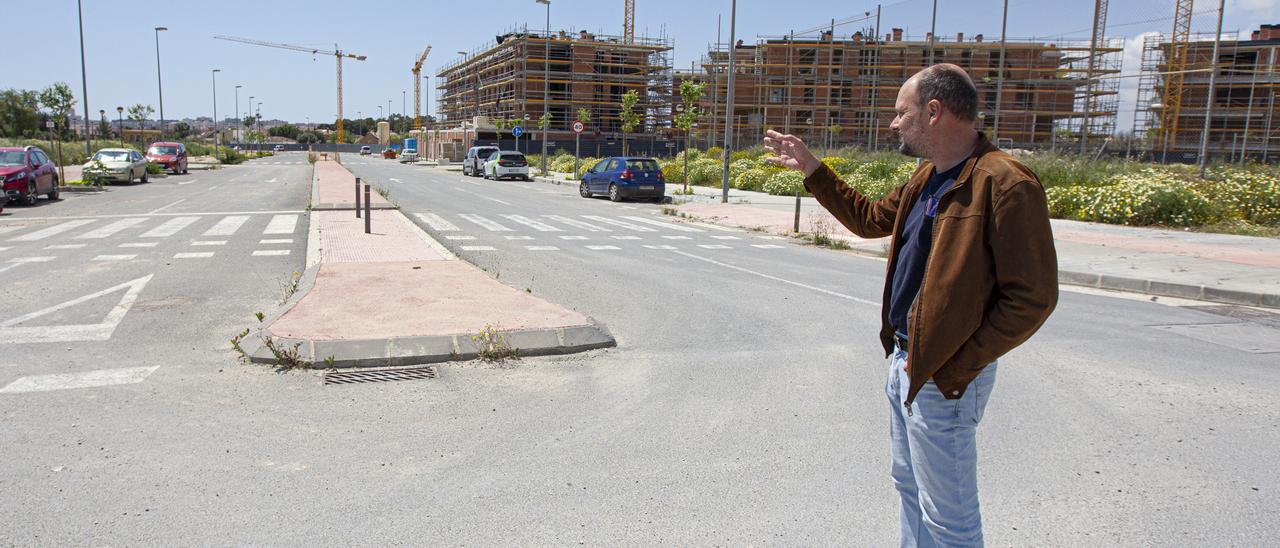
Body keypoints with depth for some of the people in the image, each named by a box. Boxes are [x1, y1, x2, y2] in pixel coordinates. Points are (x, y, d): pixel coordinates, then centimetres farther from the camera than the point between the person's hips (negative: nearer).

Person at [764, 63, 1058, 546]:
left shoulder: (1007, 186, -21)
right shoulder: (927, 177, 9)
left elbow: (1032, 298, -22)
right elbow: (868, 218, 25)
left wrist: (953, 369, -21)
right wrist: (810, 167, 21)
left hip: (943, 377, -9)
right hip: (904, 361, 9)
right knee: (909, 486, 23)